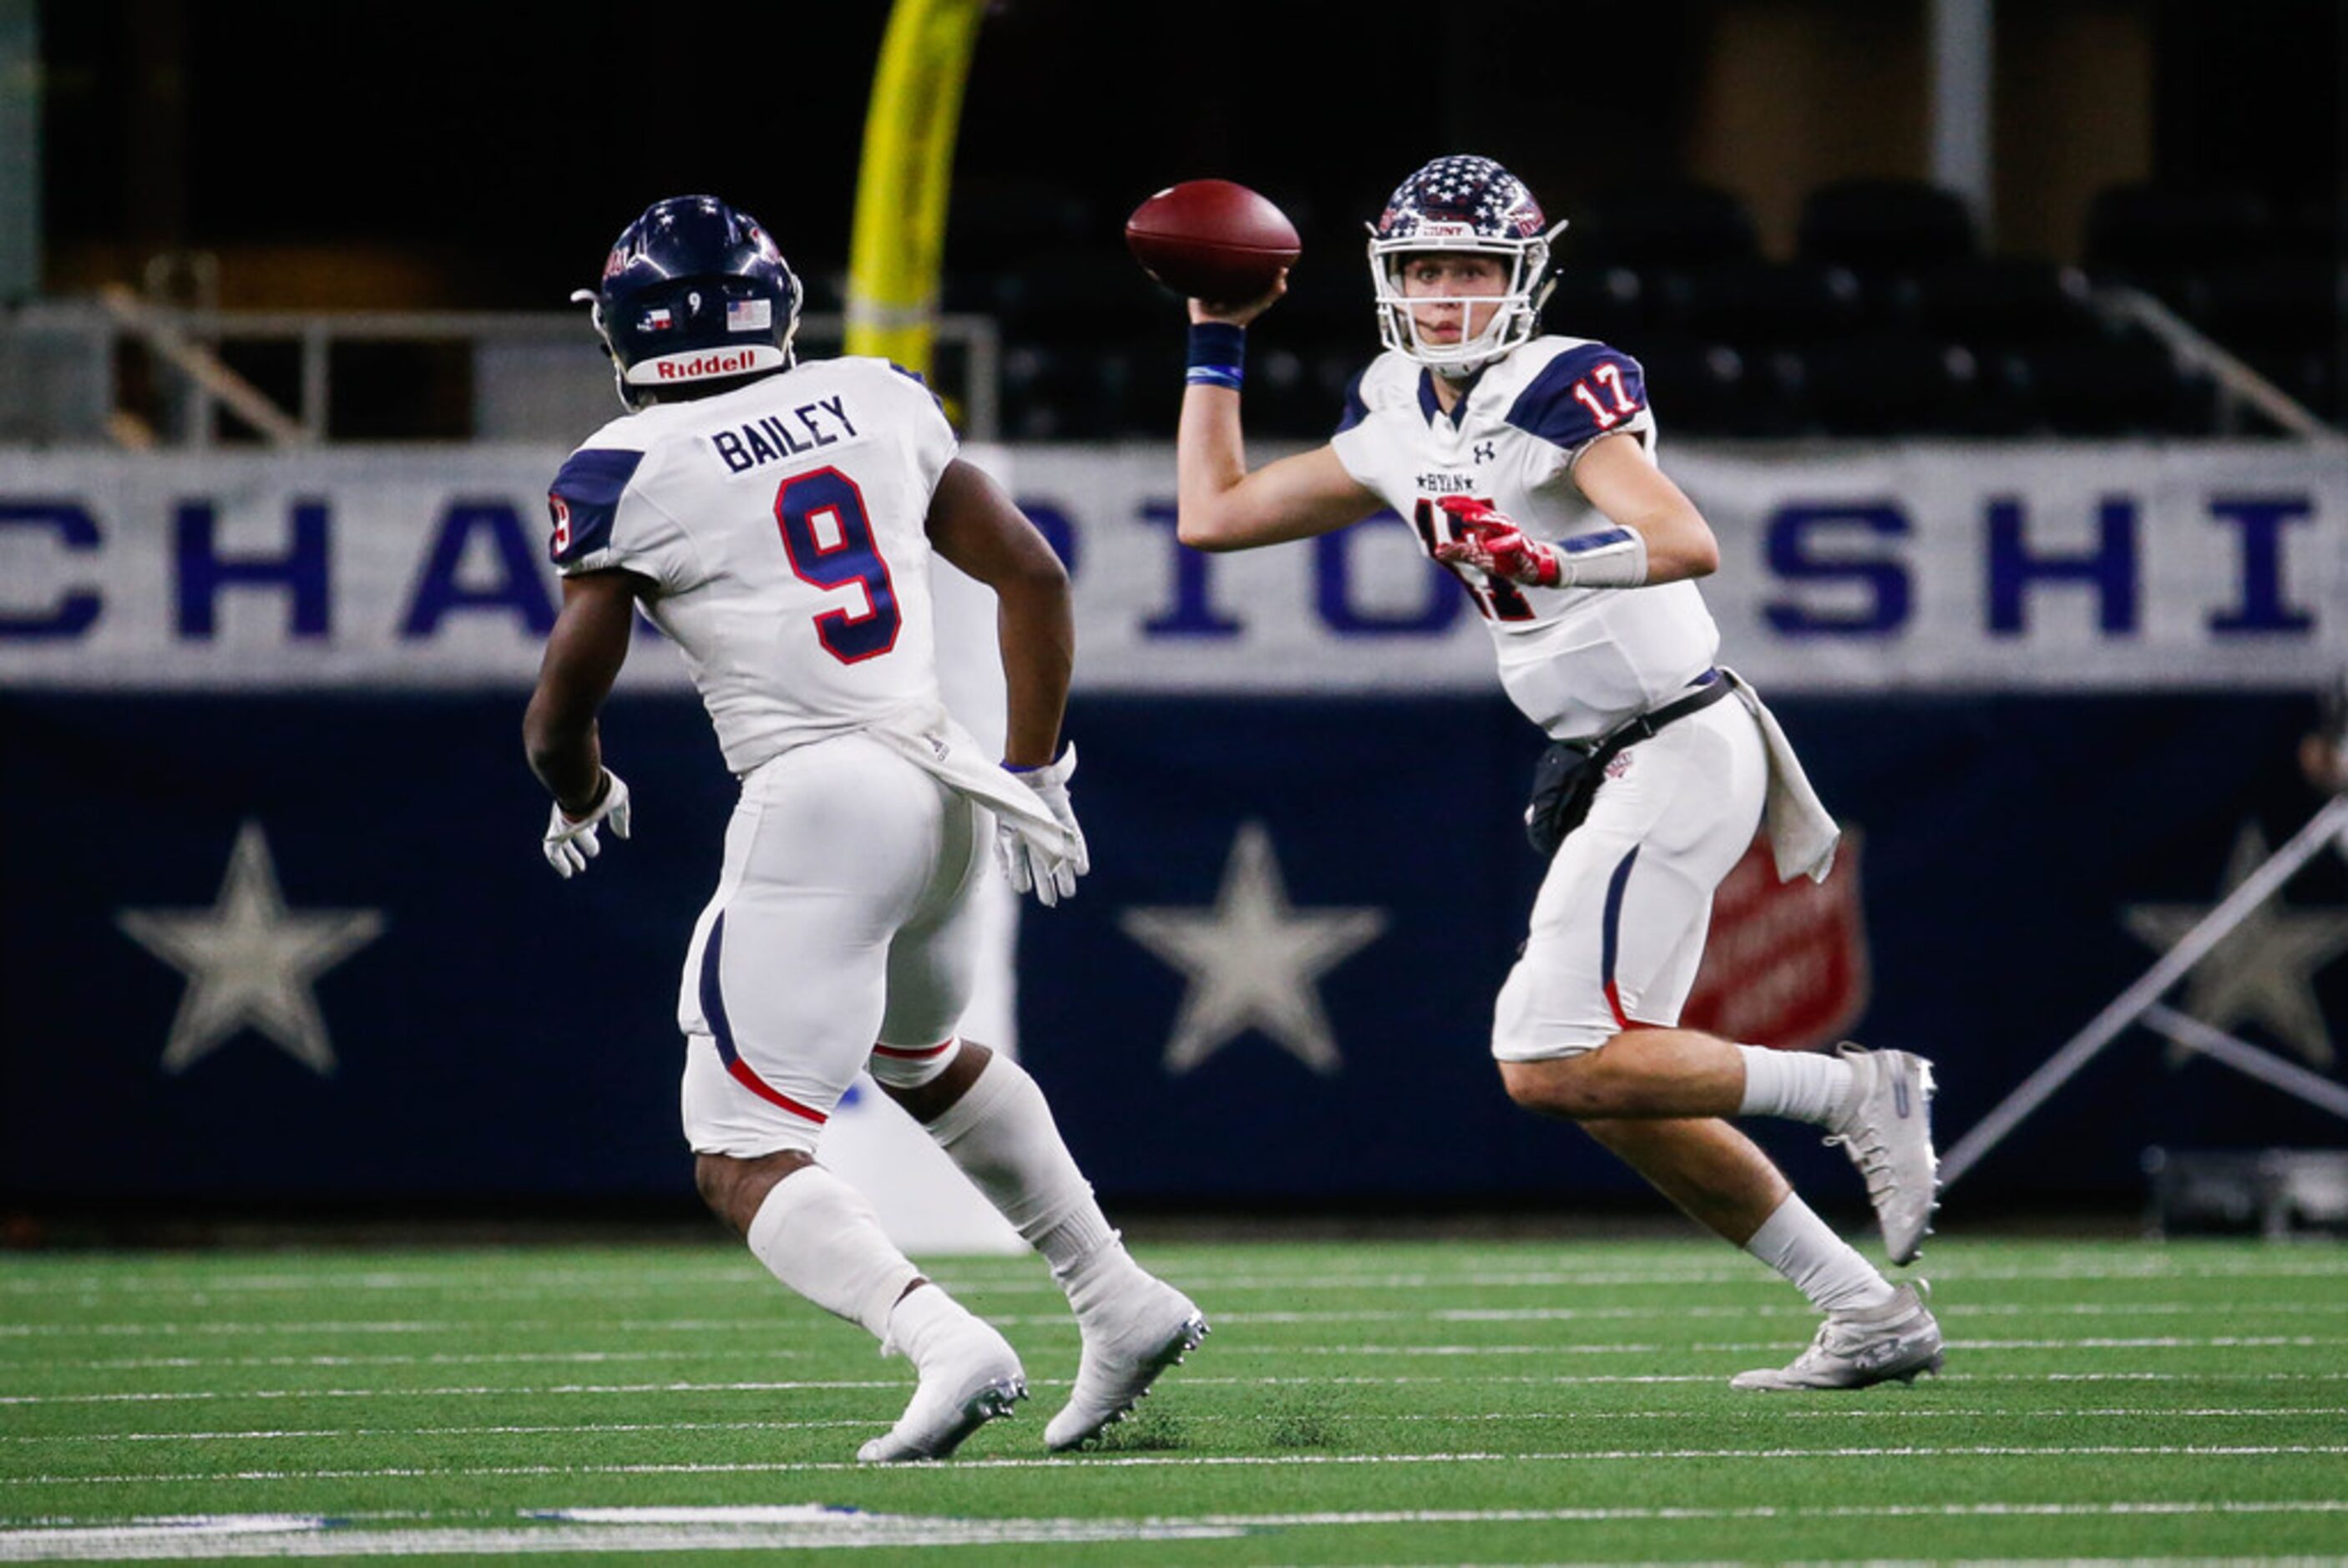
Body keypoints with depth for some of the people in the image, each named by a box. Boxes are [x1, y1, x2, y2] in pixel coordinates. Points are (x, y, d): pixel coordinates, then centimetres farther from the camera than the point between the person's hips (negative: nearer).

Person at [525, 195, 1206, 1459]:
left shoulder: (633, 470, -5)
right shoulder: (880, 406, 10)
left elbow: (561, 712, -1)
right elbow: (1031, 574, 12)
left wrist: (583, 801, 20)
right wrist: (1032, 775, 19)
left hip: (814, 801, -7)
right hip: (942, 790, 7)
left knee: (743, 1162, -2)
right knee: (926, 1060, 34)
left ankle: (946, 1344, -25)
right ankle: (1121, 1304, 32)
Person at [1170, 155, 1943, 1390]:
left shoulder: (1561, 390, -14)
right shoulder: (1400, 425, 11)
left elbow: (1689, 544, -28)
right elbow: (1214, 513, 19)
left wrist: (1546, 560, -43)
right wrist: (1217, 339, 18)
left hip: (1676, 753, -9)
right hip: (1614, 773, 9)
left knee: (1552, 1065, -15)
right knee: (1613, 1086, 9)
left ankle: (1853, 1092, -6)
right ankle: (1868, 1312, 15)